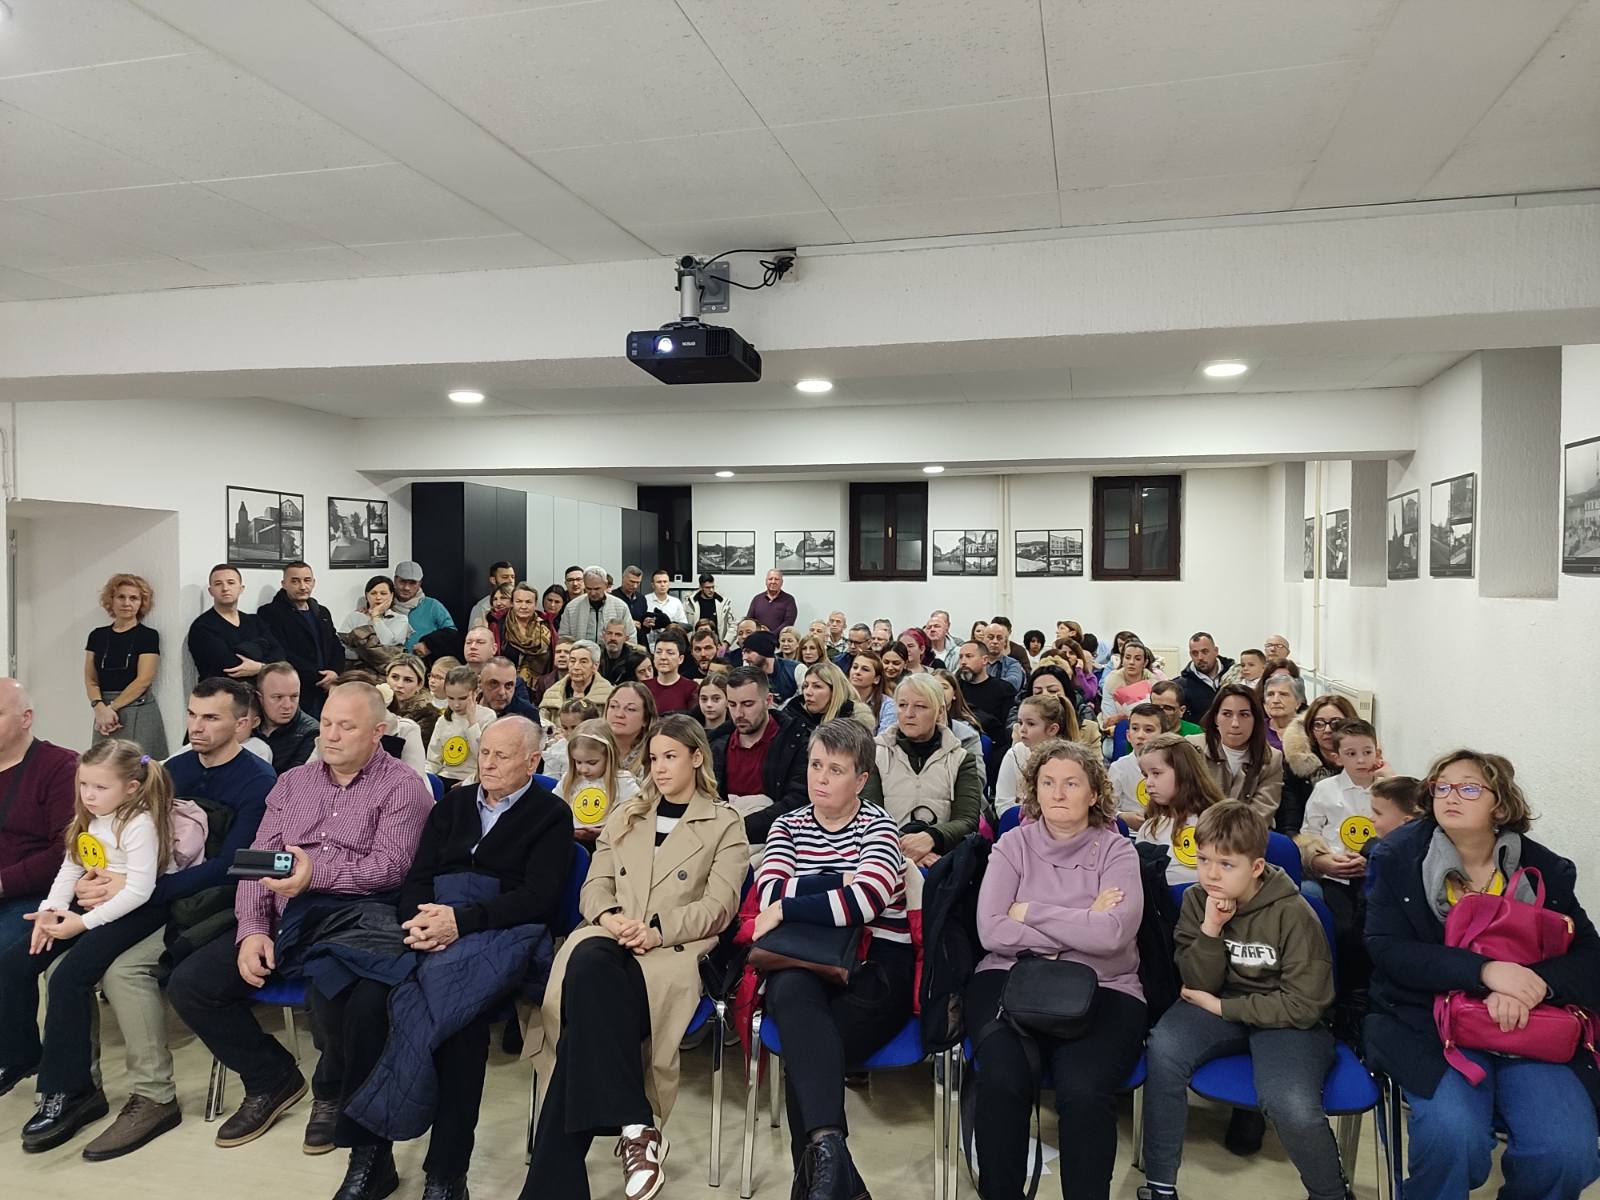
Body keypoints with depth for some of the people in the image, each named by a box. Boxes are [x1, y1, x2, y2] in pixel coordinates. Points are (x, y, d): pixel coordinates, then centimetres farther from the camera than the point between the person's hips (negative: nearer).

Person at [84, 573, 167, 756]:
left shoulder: (148, 636, -1)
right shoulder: (97, 636, 11)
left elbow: (143, 680, -8)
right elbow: (90, 679, 7)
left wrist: (112, 707, -9)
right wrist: (100, 708, -9)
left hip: (139, 713, -4)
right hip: (105, 713, 4)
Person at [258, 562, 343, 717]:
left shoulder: (323, 613, 19)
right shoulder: (270, 614, -2)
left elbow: (337, 647, 16)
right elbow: (282, 656, -11)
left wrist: (335, 672, -6)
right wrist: (319, 678, -13)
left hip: (326, 692, 6)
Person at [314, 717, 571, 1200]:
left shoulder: (551, 815, 6)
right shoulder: (453, 803, 22)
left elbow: (540, 897, -6)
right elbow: (417, 877, 15)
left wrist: (460, 920, -16)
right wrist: (418, 920, -8)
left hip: (496, 935, -4)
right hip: (431, 930, 5)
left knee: (457, 1012, -34)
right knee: (363, 1001, -24)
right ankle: (369, 1158, -12)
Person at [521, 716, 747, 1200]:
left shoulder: (725, 824, 11)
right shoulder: (625, 816, 26)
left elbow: (718, 906, -1)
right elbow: (594, 886, 16)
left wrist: (656, 929, -16)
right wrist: (610, 916, -8)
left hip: (674, 948, -3)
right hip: (609, 938, 3)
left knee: (586, 1023, -32)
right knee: (587, 962, -36)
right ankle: (635, 1124, -37)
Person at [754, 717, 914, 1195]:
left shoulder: (878, 825, 0)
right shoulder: (788, 825, 13)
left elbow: (865, 901, -19)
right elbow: (768, 892, -5)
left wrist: (786, 909, -12)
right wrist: (839, 881, -13)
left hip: (875, 969, -2)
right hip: (805, 965, 3)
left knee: (801, 1052, -30)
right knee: (790, 990, -35)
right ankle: (828, 1147, -38)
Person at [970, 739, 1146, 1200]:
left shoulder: (1116, 851, 3)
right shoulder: (1014, 844, 6)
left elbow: (1112, 934, -13)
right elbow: (992, 931, -6)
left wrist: (1029, 911, -6)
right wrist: (1080, 928, -9)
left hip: (1102, 989, 0)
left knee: (1083, 1089, -29)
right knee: (1001, 1080, -27)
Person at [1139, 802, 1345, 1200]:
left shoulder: (1293, 914, -15)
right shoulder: (1196, 900, -5)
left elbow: (1304, 1006, -14)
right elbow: (1200, 985, -5)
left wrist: (1222, 1007, -14)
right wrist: (1210, 929, -22)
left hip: (1286, 1019, -3)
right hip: (1221, 1007, 3)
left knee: (1292, 1106, -30)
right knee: (1164, 1048, -27)